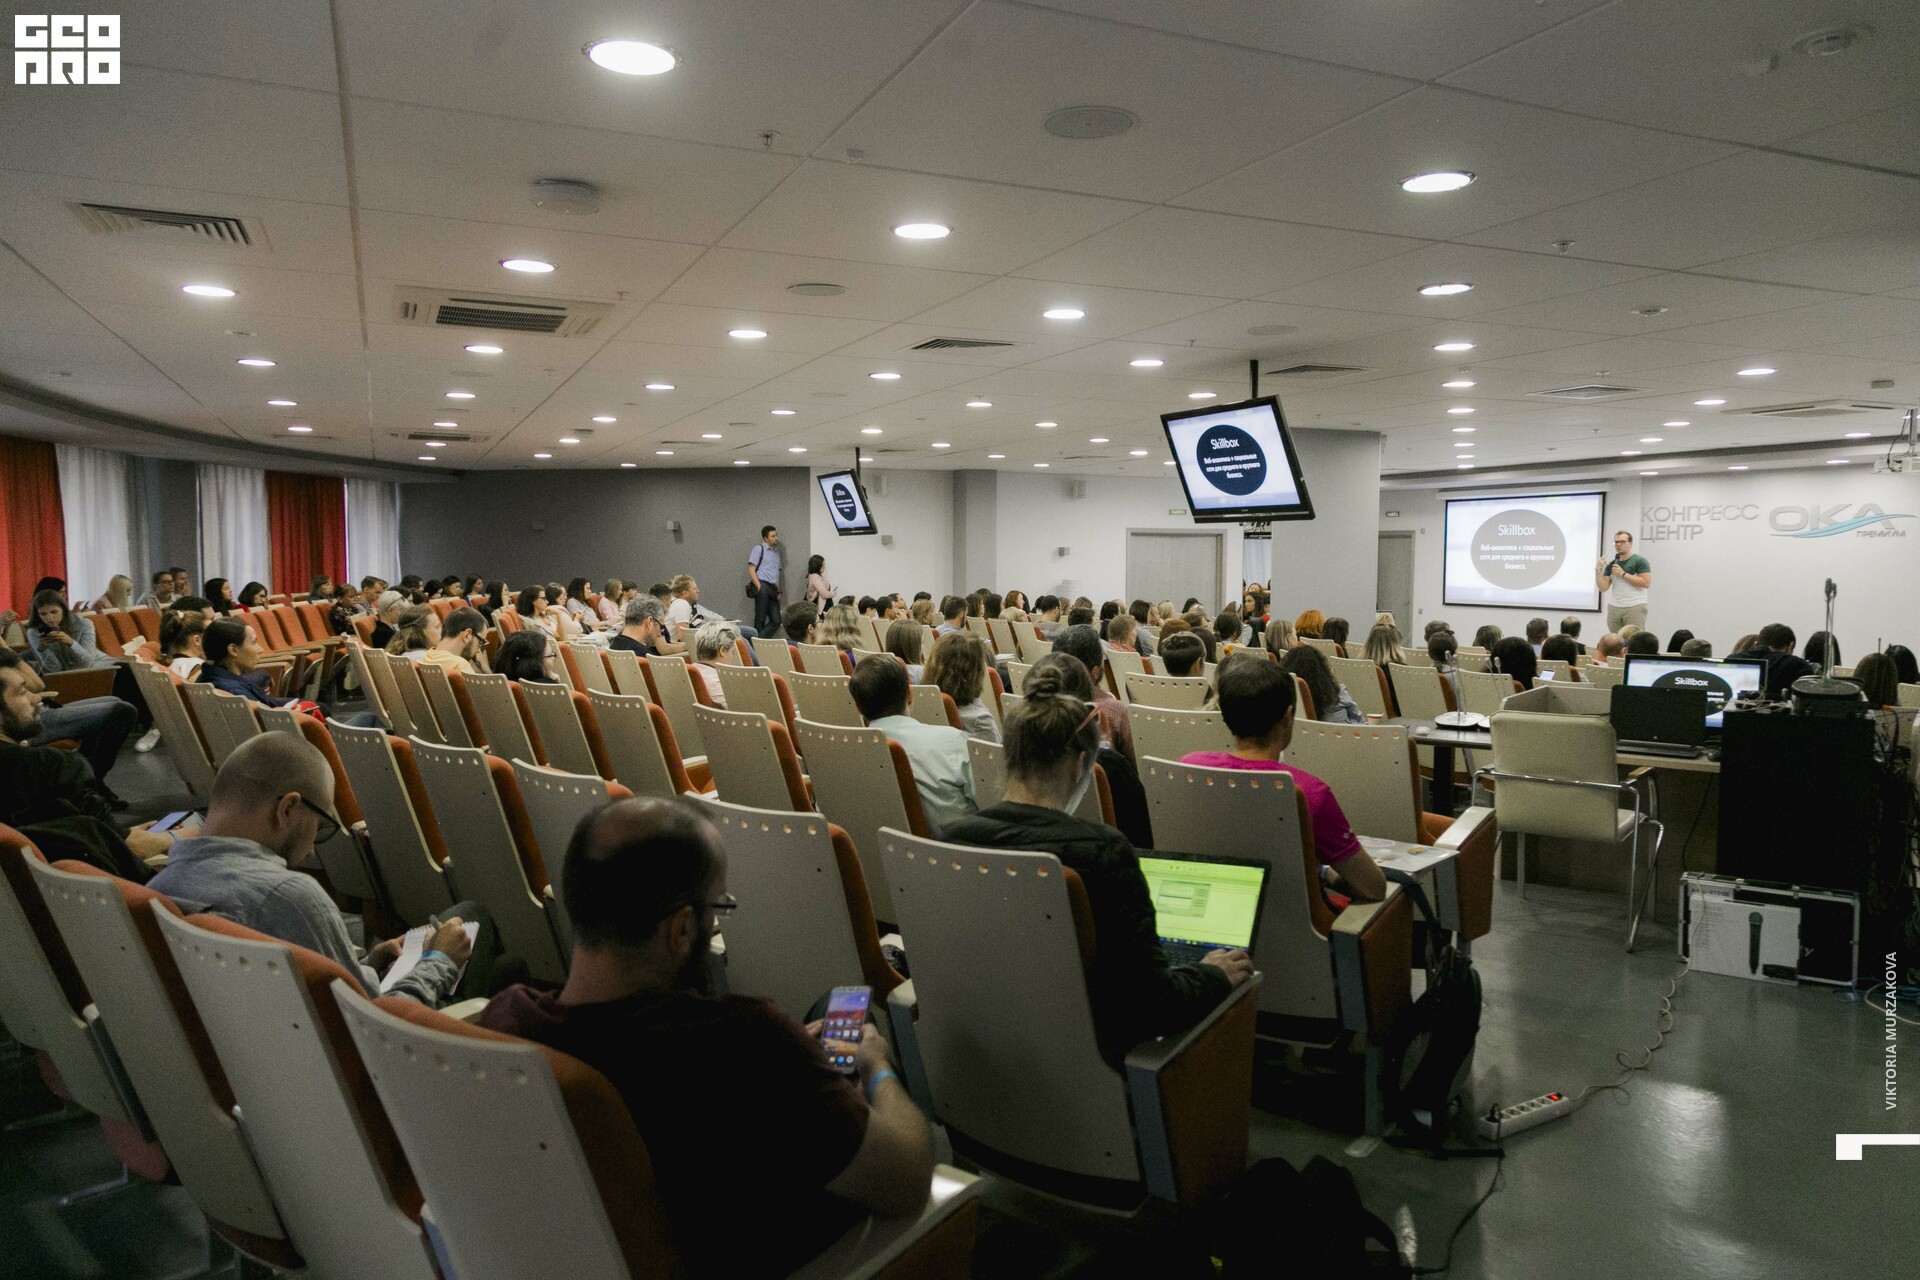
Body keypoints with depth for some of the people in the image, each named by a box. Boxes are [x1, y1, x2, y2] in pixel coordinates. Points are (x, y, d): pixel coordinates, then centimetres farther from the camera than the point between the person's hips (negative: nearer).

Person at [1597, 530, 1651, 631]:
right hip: (1614, 607, 5)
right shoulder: (1611, 565, 11)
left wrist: (1623, 574, -12)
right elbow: (1603, 588, 5)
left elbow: (1646, 583, -12)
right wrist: (1599, 570, -8)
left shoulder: (1640, 561, -1)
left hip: (1635, 607, -4)